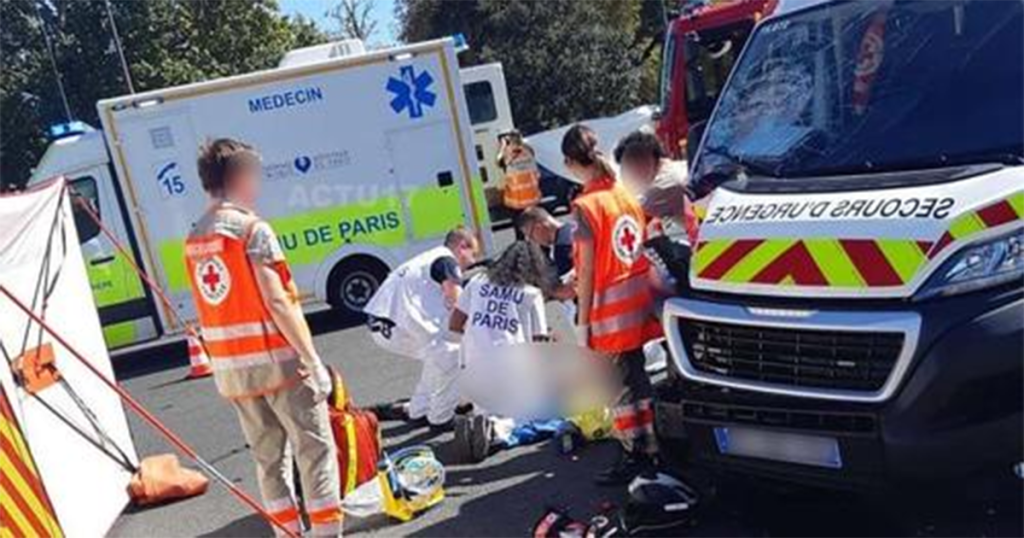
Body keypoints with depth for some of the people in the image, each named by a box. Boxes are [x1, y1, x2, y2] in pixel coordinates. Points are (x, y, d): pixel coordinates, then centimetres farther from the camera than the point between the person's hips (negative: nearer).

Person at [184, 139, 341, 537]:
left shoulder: (194, 240, 9)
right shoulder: (252, 228, -13)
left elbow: (212, 309, 11)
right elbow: (277, 302, -18)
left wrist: (222, 361, 17)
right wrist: (312, 359, -15)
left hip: (230, 369, 7)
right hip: (275, 361, -7)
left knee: (268, 454, 14)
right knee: (314, 447, 2)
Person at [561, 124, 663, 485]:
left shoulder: (585, 205, -15)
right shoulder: (625, 194, 5)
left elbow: (587, 271, -15)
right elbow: (641, 248, 10)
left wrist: (582, 321, -8)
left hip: (612, 306, -7)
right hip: (641, 298, 7)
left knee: (623, 384, 3)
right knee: (638, 378, 17)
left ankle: (635, 456, 10)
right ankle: (651, 447, 27)